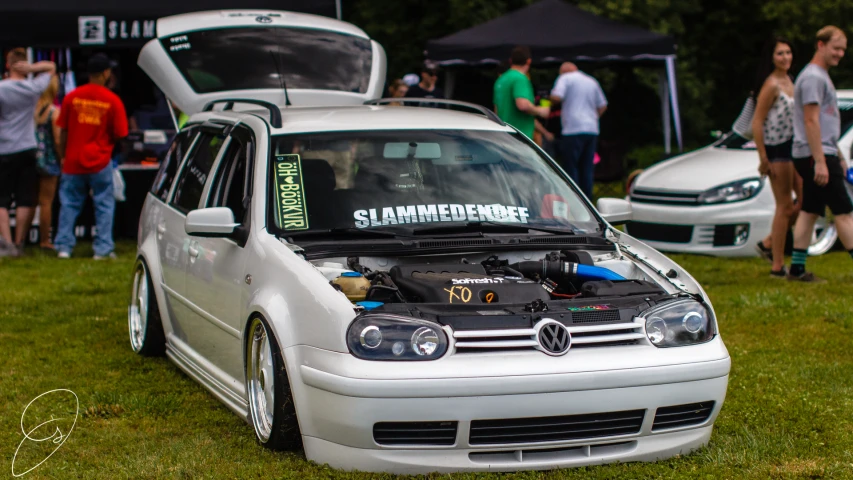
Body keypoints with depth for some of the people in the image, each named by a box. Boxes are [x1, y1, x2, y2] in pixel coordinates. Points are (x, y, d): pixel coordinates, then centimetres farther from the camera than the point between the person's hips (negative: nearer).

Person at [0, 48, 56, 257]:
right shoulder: (34, 87, -1)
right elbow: (51, 66, 12)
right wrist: (31, 68, -5)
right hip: (27, 150, 2)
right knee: (25, 200, 6)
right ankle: (19, 244, 7)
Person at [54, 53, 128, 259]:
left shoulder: (71, 97, -2)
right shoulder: (113, 101, -8)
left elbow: (63, 132, 4)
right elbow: (119, 134, -4)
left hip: (73, 160, 2)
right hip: (100, 162, -2)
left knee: (69, 203, 11)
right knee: (104, 204, 7)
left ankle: (63, 246, 8)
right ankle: (103, 248, 4)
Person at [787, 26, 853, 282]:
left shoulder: (822, 76, 20)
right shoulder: (813, 77, -12)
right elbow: (811, 121, -19)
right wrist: (820, 161, -22)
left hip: (821, 155, 10)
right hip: (815, 155, -10)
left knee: (810, 211, 8)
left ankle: (797, 268, 9)